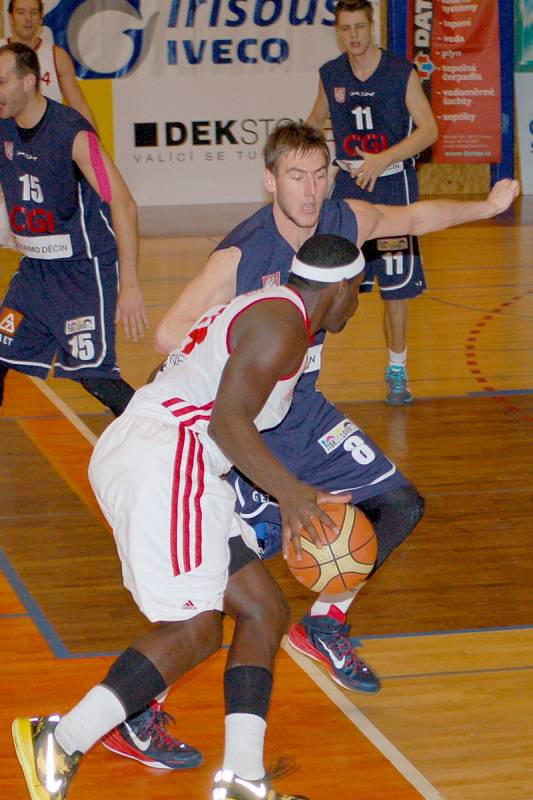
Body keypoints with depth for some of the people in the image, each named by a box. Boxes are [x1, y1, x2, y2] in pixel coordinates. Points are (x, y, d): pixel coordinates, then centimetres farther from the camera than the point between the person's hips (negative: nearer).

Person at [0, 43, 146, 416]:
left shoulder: (72, 132, -20)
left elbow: (123, 204, -23)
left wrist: (130, 286, -27)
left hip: (84, 270, -7)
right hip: (34, 269, 7)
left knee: (94, 374, -16)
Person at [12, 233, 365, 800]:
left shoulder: (259, 310, 25)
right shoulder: (283, 323, -7)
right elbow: (228, 420, -17)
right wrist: (288, 490, -22)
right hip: (161, 459, -11)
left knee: (264, 610, 7)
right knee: (193, 630, -15)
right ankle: (62, 742, -17)